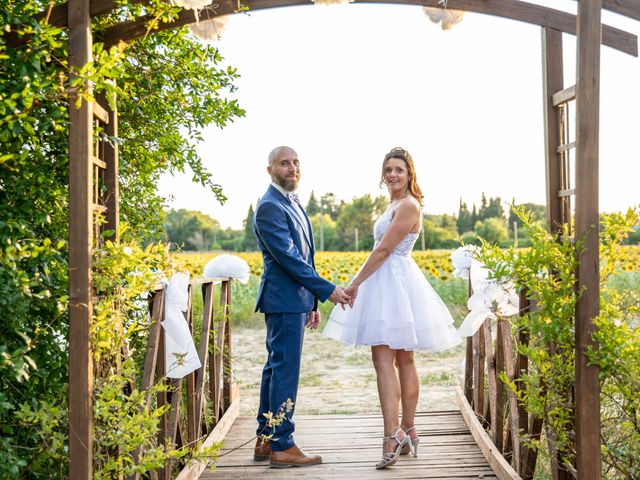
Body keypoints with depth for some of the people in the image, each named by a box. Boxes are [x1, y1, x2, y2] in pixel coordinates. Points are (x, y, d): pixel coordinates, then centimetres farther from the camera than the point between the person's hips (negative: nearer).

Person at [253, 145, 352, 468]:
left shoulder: (293, 203, 17)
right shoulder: (270, 207, -14)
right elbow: (288, 258, -20)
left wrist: (312, 302, 19)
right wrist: (327, 290, -17)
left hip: (294, 299, 10)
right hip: (284, 299, -10)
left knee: (276, 368, 13)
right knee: (285, 371, -6)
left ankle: (265, 441, 22)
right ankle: (282, 447, 2)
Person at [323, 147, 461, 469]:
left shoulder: (408, 205, -13)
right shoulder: (395, 204, 18)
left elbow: (383, 250, -17)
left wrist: (355, 283, -13)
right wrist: (360, 282, 17)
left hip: (395, 285, -10)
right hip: (389, 283, 10)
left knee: (384, 359, -15)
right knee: (403, 360, 12)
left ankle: (393, 436, -19)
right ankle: (408, 433, 19)